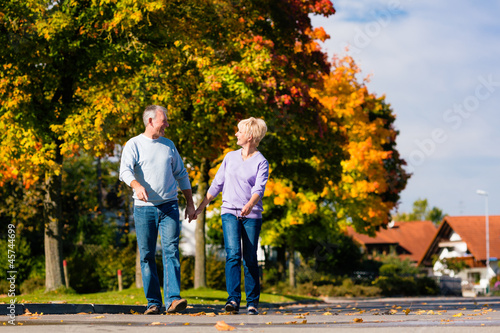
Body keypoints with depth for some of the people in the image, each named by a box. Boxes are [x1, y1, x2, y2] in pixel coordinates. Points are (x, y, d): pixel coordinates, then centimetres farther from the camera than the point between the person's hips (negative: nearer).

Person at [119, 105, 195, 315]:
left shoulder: (168, 145, 16)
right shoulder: (134, 145, 1)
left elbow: (181, 175, 22)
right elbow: (125, 170, -15)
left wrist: (190, 203, 18)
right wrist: (137, 185, -36)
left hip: (169, 206, 2)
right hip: (144, 208, -2)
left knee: (171, 251, -12)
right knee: (147, 256, 0)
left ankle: (173, 299, -19)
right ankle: (153, 303, 7)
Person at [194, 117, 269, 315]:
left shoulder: (261, 162, 0)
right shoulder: (230, 157, 12)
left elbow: (259, 189, -15)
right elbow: (216, 185, 18)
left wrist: (249, 205, -35)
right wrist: (200, 208, 18)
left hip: (252, 215, -2)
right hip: (229, 212, 2)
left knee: (250, 259, 0)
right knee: (233, 255, -15)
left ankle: (253, 303, 9)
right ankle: (233, 300, -21)